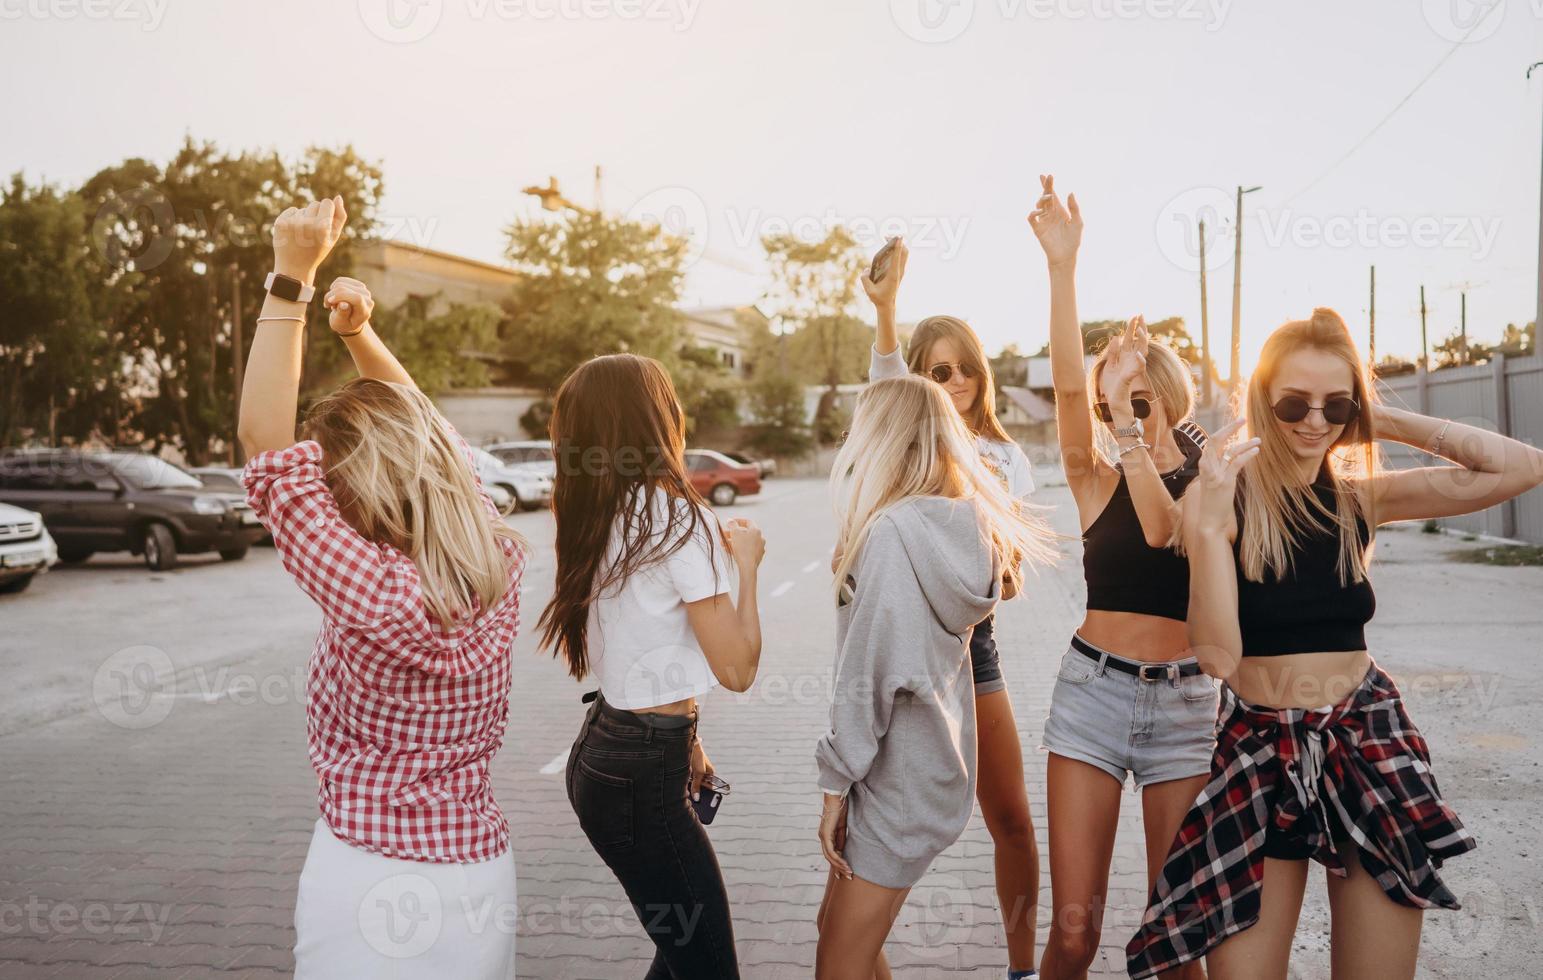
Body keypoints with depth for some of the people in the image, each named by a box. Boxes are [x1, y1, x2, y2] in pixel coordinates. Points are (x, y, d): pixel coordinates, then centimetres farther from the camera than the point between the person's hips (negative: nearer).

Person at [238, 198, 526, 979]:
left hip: (374, 878, -6)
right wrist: (357, 332, 1)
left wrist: (289, 279, -19)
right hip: (482, 865, 6)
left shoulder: (375, 596, -26)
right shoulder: (499, 566, -7)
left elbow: (267, 449, -23)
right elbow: (420, 431, 9)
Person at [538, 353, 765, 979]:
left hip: (603, 753, 9)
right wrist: (747, 563, -4)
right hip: (642, 777, -9)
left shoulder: (596, 520, 6)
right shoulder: (678, 517, -17)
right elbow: (737, 668, -15)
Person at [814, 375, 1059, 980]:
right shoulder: (965, 526, 3)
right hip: (938, 764, 9)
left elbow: (869, 670, -20)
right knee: (837, 924, 23)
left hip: (895, 781, -9)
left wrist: (836, 784, -14)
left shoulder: (891, 532, -20)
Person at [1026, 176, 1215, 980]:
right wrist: (1062, 265, -22)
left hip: (1183, 702, 0)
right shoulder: (1097, 482, 4)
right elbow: (1068, 384, -13)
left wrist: (1129, 411, -24)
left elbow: (1163, 527, -19)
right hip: (1093, 692, 0)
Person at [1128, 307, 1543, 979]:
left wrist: (1389, 422, -7)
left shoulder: (1361, 499, 2)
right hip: (1260, 748, -3)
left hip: (1367, 740, 3)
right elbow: (1218, 655, -18)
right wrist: (1210, 524, -27)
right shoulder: (1219, 496, -9)